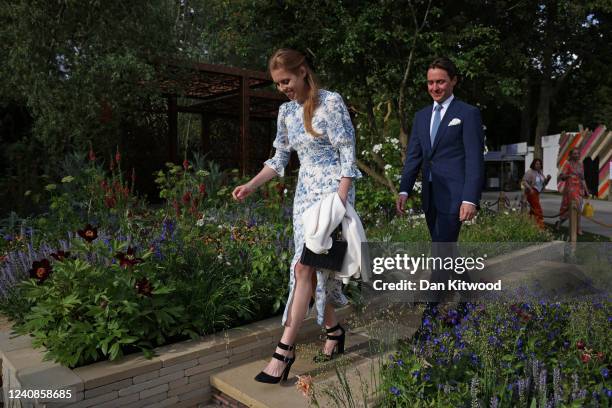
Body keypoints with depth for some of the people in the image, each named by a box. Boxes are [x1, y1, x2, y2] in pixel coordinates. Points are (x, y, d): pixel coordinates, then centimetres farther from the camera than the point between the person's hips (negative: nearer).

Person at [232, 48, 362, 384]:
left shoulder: (330, 102, -9)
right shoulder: (286, 111, 11)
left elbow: (347, 152, -12)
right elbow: (279, 158, 16)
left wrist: (341, 199, -19)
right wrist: (250, 186, 6)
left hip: (332, 188, -7)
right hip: (305, 191, 7)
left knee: (305, 266, -13)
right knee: (316, 266, 7)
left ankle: (285, 349, -8)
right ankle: (334, 330, 25)